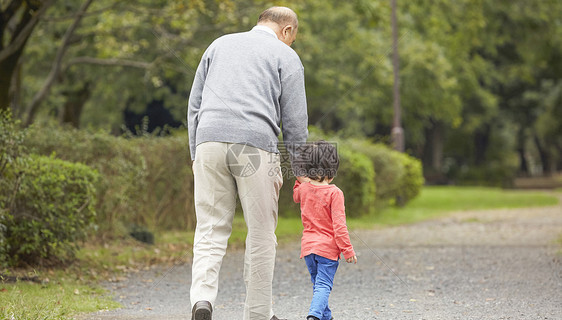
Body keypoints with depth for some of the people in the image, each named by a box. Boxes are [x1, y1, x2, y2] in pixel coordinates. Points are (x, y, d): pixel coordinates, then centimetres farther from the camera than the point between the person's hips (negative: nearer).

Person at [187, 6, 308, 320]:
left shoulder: (219, 44, 23)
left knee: (211, 230, 4)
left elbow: (194, 105, 19)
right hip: (255, 145, -3)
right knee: (261, 234, 8)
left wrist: (196, 155, 21)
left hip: (209, 141, 3)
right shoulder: (285, 56, 11)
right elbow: (294, 121, 6)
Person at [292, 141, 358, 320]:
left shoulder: (303, 189, 4)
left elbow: (296, 197, 32)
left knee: (317, 283, 19)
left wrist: (300, 180, 26)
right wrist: (347, 250, -10)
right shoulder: (334, 193, -13)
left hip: (308, 245, 5)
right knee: (323, 285, -8)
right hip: (328, 248, -5)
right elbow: (339, 224, -15)